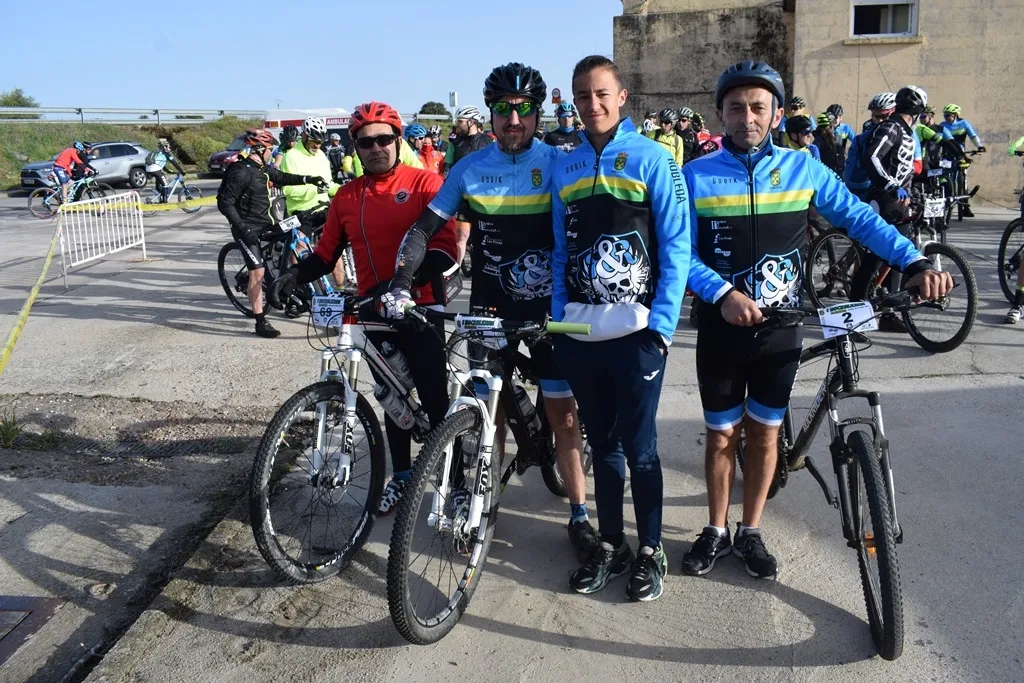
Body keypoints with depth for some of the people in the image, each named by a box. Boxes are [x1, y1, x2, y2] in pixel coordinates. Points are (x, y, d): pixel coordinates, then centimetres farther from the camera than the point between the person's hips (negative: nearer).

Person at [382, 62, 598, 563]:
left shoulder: (559, 164, -5)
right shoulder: (470, 169, 1)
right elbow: (423, 230, 1)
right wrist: (399, 288, -11)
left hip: (549, 308, -2)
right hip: (489, 309, 2)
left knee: (564, 414, 1)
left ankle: (579, 515, 15)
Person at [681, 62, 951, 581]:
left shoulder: (802, 169, -3)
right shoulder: (696, 177, -7)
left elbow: (860, 218, -1)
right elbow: (682, 254, -9)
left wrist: (916, 264, -14)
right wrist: (723, 294, -26)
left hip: (780, 329, 1)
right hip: (722, 329, -1)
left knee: (764, 432, 12)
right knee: (721, 435, 10)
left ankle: (750, 531, 30)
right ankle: (716, 530, 29)